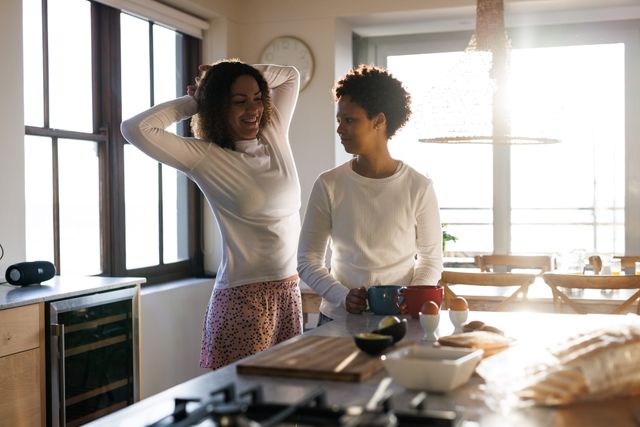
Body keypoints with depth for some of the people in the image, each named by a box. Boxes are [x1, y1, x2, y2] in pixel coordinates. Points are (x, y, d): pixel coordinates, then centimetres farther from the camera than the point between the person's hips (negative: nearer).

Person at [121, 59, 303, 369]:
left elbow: (290, 75, 20)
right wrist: (192, 102, -5)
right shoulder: (205, 156, -7)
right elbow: (136, 129, -18)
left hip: (289, 291, 6)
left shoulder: (274, 136, 7)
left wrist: (236, 73, 6)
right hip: (243, 296, -5)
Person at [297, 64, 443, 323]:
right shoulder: (329, 185, -1)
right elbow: (307, 260, 2)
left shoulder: (419, 187, -2)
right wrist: (343, 297, -13)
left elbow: (431, 260, 6)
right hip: (339, 319, 0)